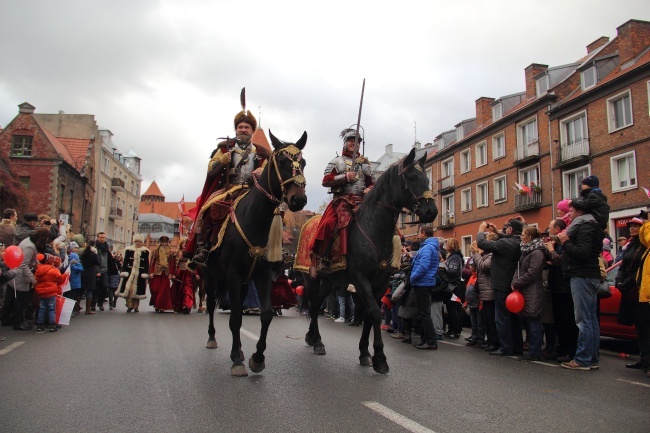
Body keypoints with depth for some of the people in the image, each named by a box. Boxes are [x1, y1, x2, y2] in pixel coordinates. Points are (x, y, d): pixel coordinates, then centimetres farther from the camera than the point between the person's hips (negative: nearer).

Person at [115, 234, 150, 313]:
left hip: (140, 273, 0)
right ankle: (129, 305, 7)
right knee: (128, 289, -4)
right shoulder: (129, 250, 5)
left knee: (137, 290, 3)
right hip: (130, 272, 0)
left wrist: (145, 273, -5)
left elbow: (146, 264, 3)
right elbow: (125, 262, 3)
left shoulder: (145, 251, 4)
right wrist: (124, 271, -6)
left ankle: (136, 306, 14)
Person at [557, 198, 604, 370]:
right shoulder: (588, 226, 21)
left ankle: (582, 360, -8)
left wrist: (566, 242, -13)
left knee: (583, 320, -10)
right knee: (591, 319, 11)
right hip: (590, 276, 11)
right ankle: (592, 359, 16)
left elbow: (583, 252, -23)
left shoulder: (585, 227, -12)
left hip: (582, 277, -11)